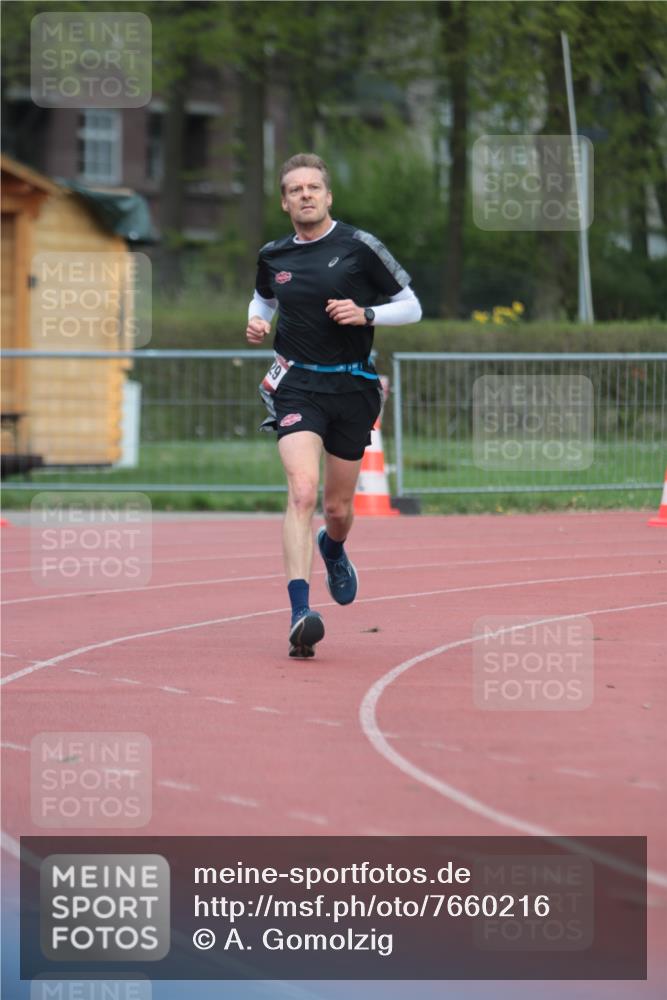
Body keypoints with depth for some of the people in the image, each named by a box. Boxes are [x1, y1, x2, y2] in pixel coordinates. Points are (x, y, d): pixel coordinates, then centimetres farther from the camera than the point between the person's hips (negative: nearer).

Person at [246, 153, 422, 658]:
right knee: (302, 492, -22)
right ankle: (301, 613, -29)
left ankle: (333, 550, 51)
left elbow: (412, 307, 2)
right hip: (297, 384, 0)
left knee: (338, 508, 11)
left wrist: (365, 314, -15)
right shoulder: (274, 257, 5)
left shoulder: (359, 247, -4)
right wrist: (256, 322, 5)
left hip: (353, 385, 0)